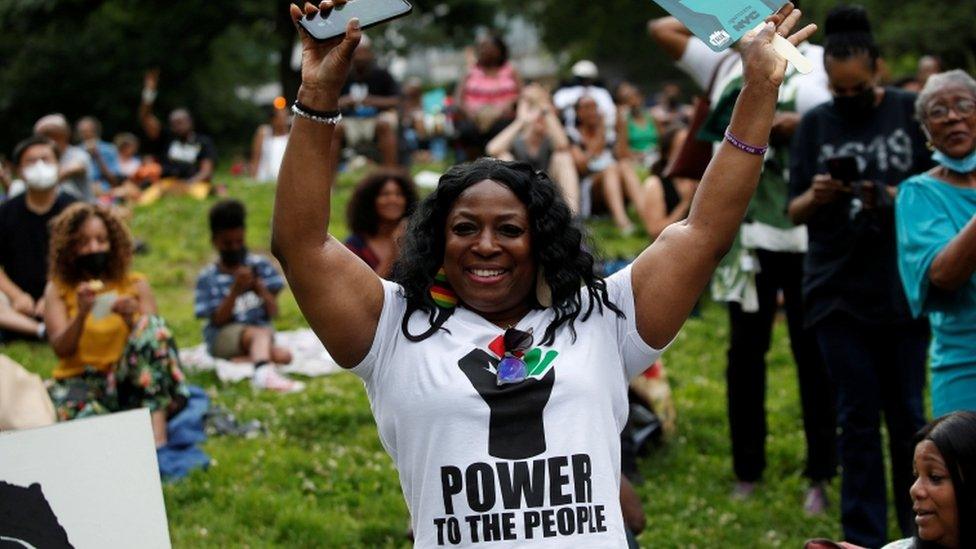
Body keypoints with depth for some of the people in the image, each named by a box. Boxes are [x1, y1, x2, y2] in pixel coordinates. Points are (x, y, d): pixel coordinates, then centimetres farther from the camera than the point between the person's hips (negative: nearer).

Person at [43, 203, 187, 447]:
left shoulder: (136, 285, 11)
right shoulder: (58, 289, 9)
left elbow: (155, 339, 0)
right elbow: (61, 349, -4)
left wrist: (132, 320, -19)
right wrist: (81, 314, -20)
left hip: (127, 379, 2)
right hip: (80, 381, -2)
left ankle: (157, 435, -40)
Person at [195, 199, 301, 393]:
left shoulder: (260, 265, 6)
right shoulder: (208, 277, -1)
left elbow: (273, 312, 1)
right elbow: (218, 320, -10)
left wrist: (259, 287, -18)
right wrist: (235, 290, -21)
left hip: (260, 329, 4)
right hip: (224, 337, -4)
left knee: (284, 356, -28)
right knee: (260, 333, -37)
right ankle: (264, 372, -60)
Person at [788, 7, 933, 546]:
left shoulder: (913, 113, 0)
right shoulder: (815, 125, 6)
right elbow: (795, 212, 7)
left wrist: (894, 198, -17)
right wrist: (816, 197, -16)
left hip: (903, 290, -1)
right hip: (838, 294, 1)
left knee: (907, 416, 6)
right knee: (858, 419, 4)